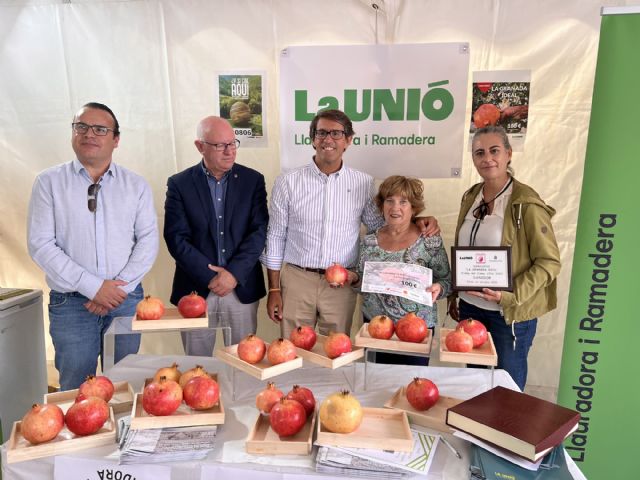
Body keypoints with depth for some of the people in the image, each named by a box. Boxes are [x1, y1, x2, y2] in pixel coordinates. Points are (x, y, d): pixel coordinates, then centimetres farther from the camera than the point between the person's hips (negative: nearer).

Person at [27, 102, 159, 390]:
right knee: (76, 389, 7)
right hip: (70, 302, -1)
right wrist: (93, 287, -12)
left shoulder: (136, 185, 5)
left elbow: (148, 240, 1)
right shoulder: (49, 182, 1)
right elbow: (40, 245, -5)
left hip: (126, 299, 1)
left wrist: (121, 286, -10)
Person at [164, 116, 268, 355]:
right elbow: (176, 238, -6)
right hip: (195, 289, 0)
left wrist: (234, 274, -13)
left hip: (242, 288, 1)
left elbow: (259, 230, -4)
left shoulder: (253, 179, 3)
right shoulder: (179, 184, 0)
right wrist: (210, 277, -12)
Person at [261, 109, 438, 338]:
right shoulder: (288, 182, -3)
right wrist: (273, 289, 1)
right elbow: (276, 236, 2)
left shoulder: (364, 183, 0)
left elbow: (380, 226, 10)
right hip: (296, 279, -1)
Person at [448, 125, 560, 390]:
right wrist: (453, 295, 14)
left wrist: (509, 296, -22)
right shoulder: (471, 197, 4)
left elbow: (549, 262, -13)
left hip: (512, 312, -5)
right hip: (470, 306, 5)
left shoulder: (526, 204, -15)